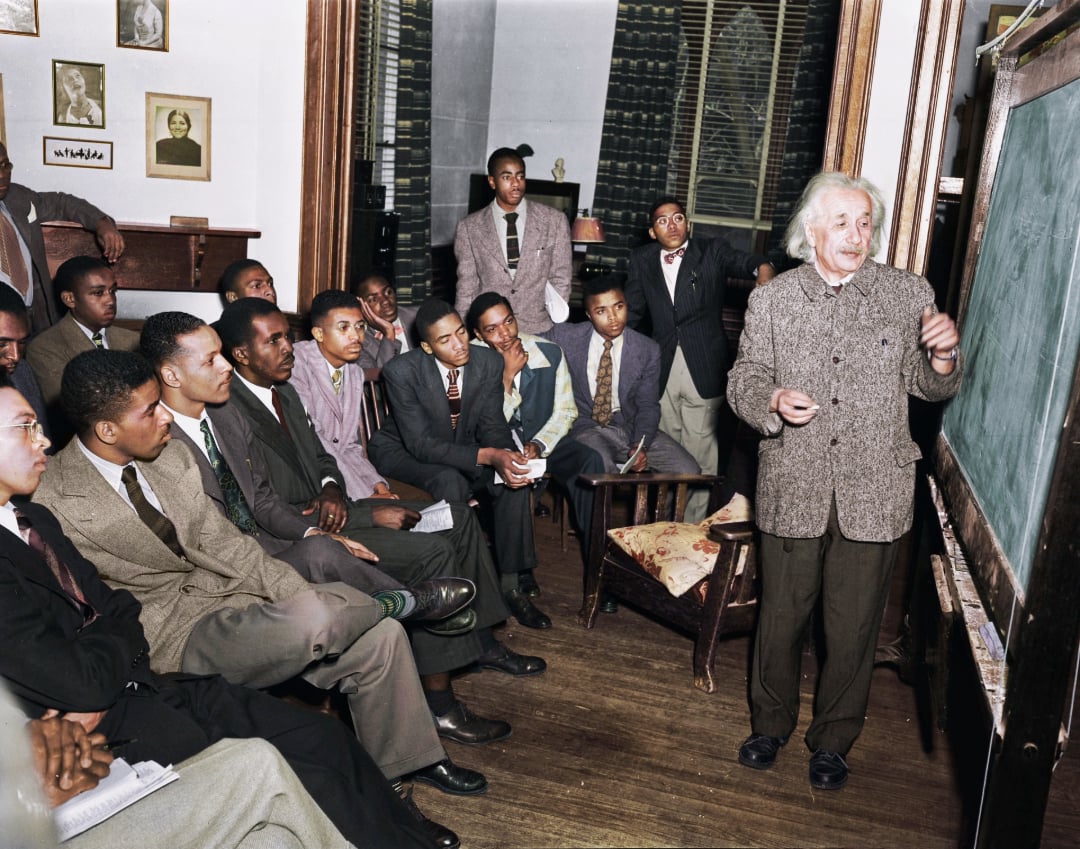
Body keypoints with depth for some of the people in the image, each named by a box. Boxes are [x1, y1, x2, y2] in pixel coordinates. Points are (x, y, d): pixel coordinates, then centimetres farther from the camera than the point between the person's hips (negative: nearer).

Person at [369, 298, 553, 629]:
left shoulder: (489, 362, -12)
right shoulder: (401, 371, -25)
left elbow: (493, 425, -6)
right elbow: (421, 443, -28)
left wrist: (507, 454, -31)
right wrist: (488, 455, -41)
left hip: (462, 450, 5)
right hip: (403, 453, -4)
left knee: (513, 477, -23)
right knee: (451, 482, -36)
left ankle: (510, 584, -13)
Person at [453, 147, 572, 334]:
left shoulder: (555, 221, 1)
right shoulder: (469, 228, 1)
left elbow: (560, 280, 5)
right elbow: (467, 289, 5)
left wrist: (557, 331, -1)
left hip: (540, 332, 0)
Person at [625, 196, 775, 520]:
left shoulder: (713, 251, 3)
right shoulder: (642, 260, 12)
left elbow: (744, 262, -14)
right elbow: (632, 310, 16)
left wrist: (762, 267, -36)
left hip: (703, 371, -3)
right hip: (662, 370, 3)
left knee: (699, 453, -2)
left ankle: (694, 524, 8)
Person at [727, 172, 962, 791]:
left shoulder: (910, 294, 0)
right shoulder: (771, 300, 2)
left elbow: (929, 387, 6)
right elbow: (743, 381, 5)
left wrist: (943, 356, -16)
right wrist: (773, 402, -17)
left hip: (874, 493, 0)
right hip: (794, 489, 1)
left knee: (854, 629, 11)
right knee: (782, 616, 14)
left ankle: (834, 740, 33)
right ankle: (772, 723, 38)